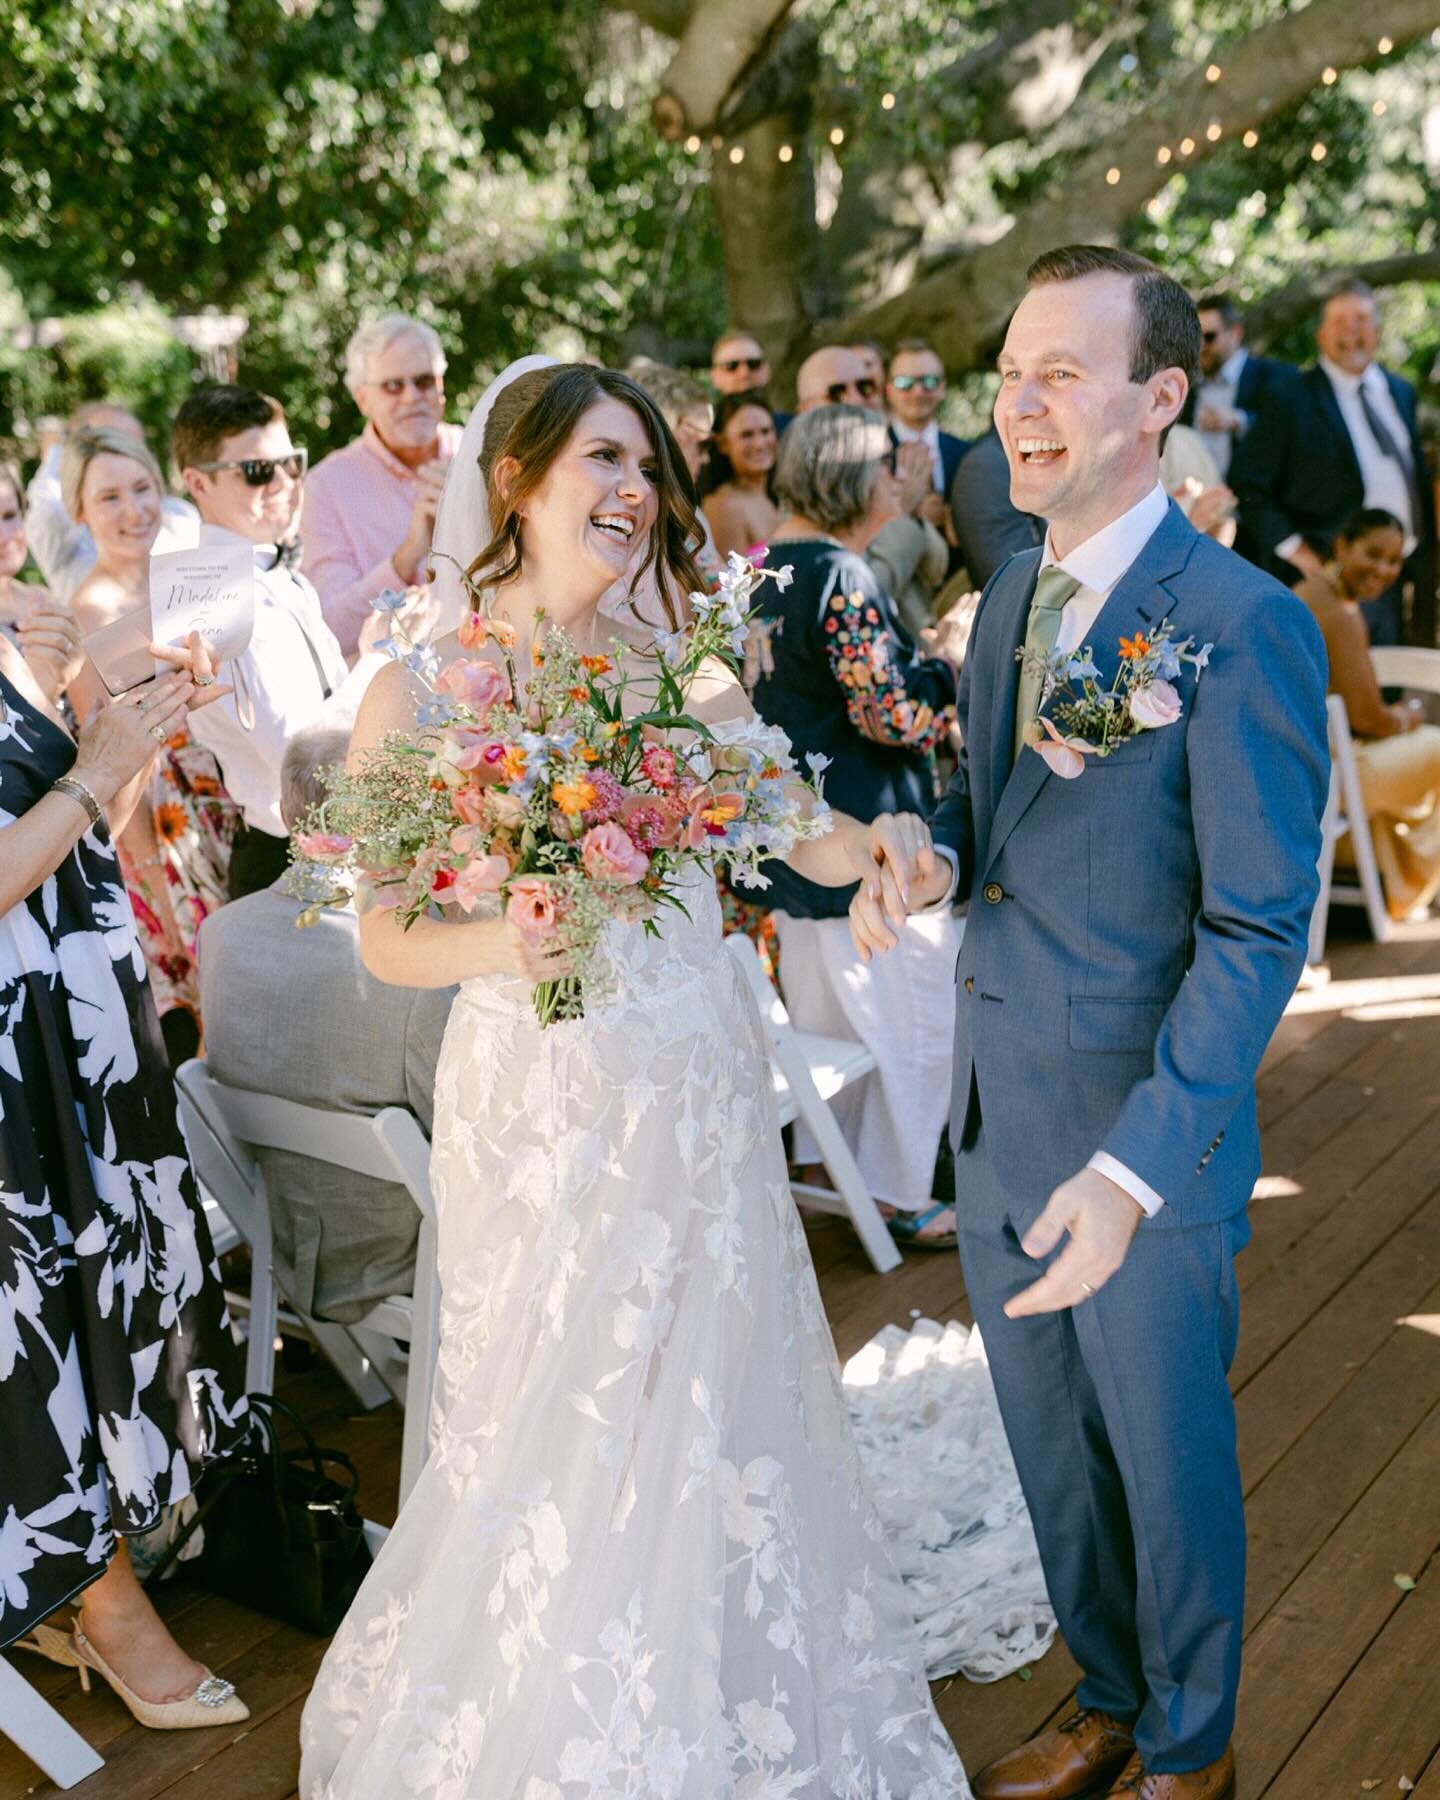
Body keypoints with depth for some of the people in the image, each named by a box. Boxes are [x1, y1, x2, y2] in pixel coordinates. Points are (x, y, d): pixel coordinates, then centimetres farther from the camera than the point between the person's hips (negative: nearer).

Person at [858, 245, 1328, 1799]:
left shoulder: (1242, 626, -20)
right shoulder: (1013, 595, 5)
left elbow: (1258, 934, -21)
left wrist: (1134, 1172, -29)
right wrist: (930, 853, -7)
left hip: (1147, 1143, -7)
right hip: (997, 1124, 7)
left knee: (1168, 1459, 15)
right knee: (1050, 1450, 23)